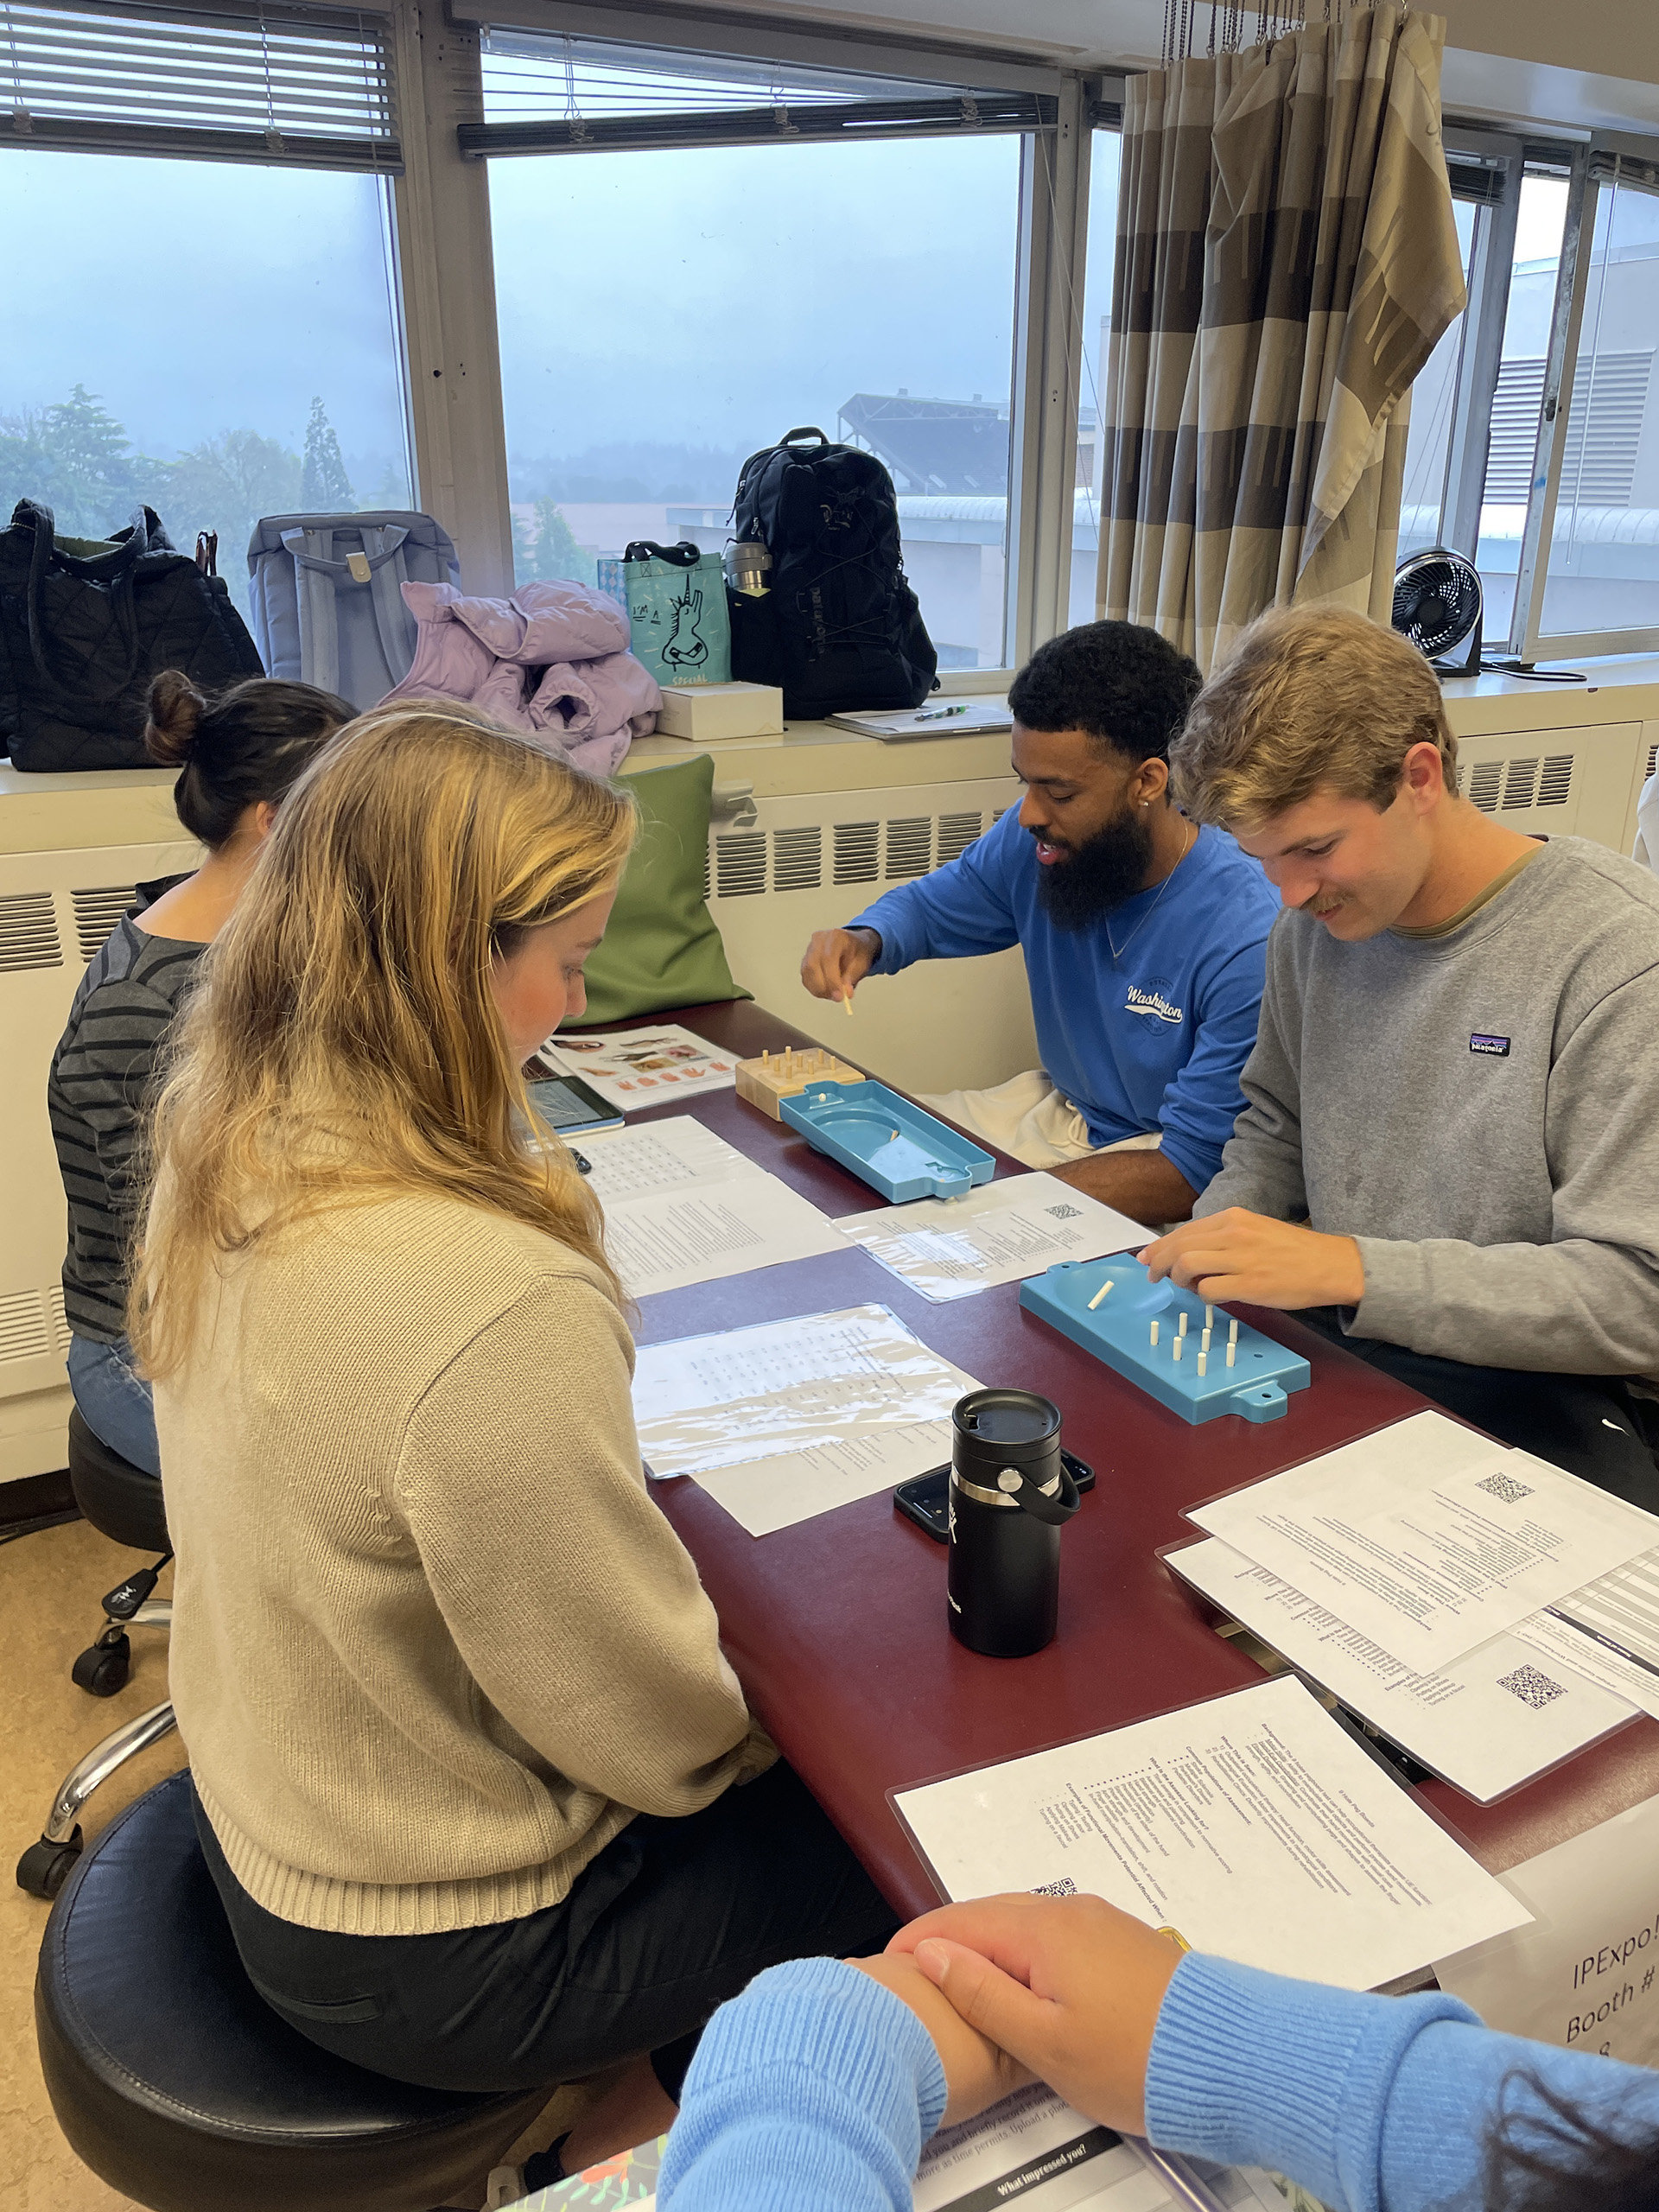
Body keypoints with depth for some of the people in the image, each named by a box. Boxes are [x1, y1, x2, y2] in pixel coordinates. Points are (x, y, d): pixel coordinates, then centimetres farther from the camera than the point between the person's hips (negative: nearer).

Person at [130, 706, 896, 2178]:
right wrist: (773, 1722, -5)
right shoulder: (498, 1308, -39)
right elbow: (659, 1733, -24)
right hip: (427, 1957, -7)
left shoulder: (226, 1157, -11)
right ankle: (624, 2141, 37)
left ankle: (619, 2122, 42)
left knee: (793, 1771, 23)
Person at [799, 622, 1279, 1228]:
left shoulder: (1247, 942, -28)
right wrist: (864, 942, -13)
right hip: (1057, 1107, 7)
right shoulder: (1033, 841, -9)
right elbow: (928, 905, 12)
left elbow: (1192, 1171, -26)